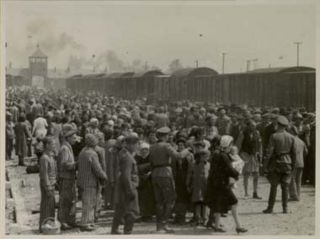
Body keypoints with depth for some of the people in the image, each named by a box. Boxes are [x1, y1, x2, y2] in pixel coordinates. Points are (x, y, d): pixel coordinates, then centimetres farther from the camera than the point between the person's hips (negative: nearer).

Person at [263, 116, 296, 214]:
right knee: (285, 186, 6)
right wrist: (292, 165, 15)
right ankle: (285, 208, 6)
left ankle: (270, 208, 5)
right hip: (287, 163, 3)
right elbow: (294, 153, 6)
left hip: (276, 163, -3)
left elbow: (270, 152, -13)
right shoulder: (291, 137, 3)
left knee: (273, 186, 3)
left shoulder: (274, 136, -10)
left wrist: (266, 165, -8)